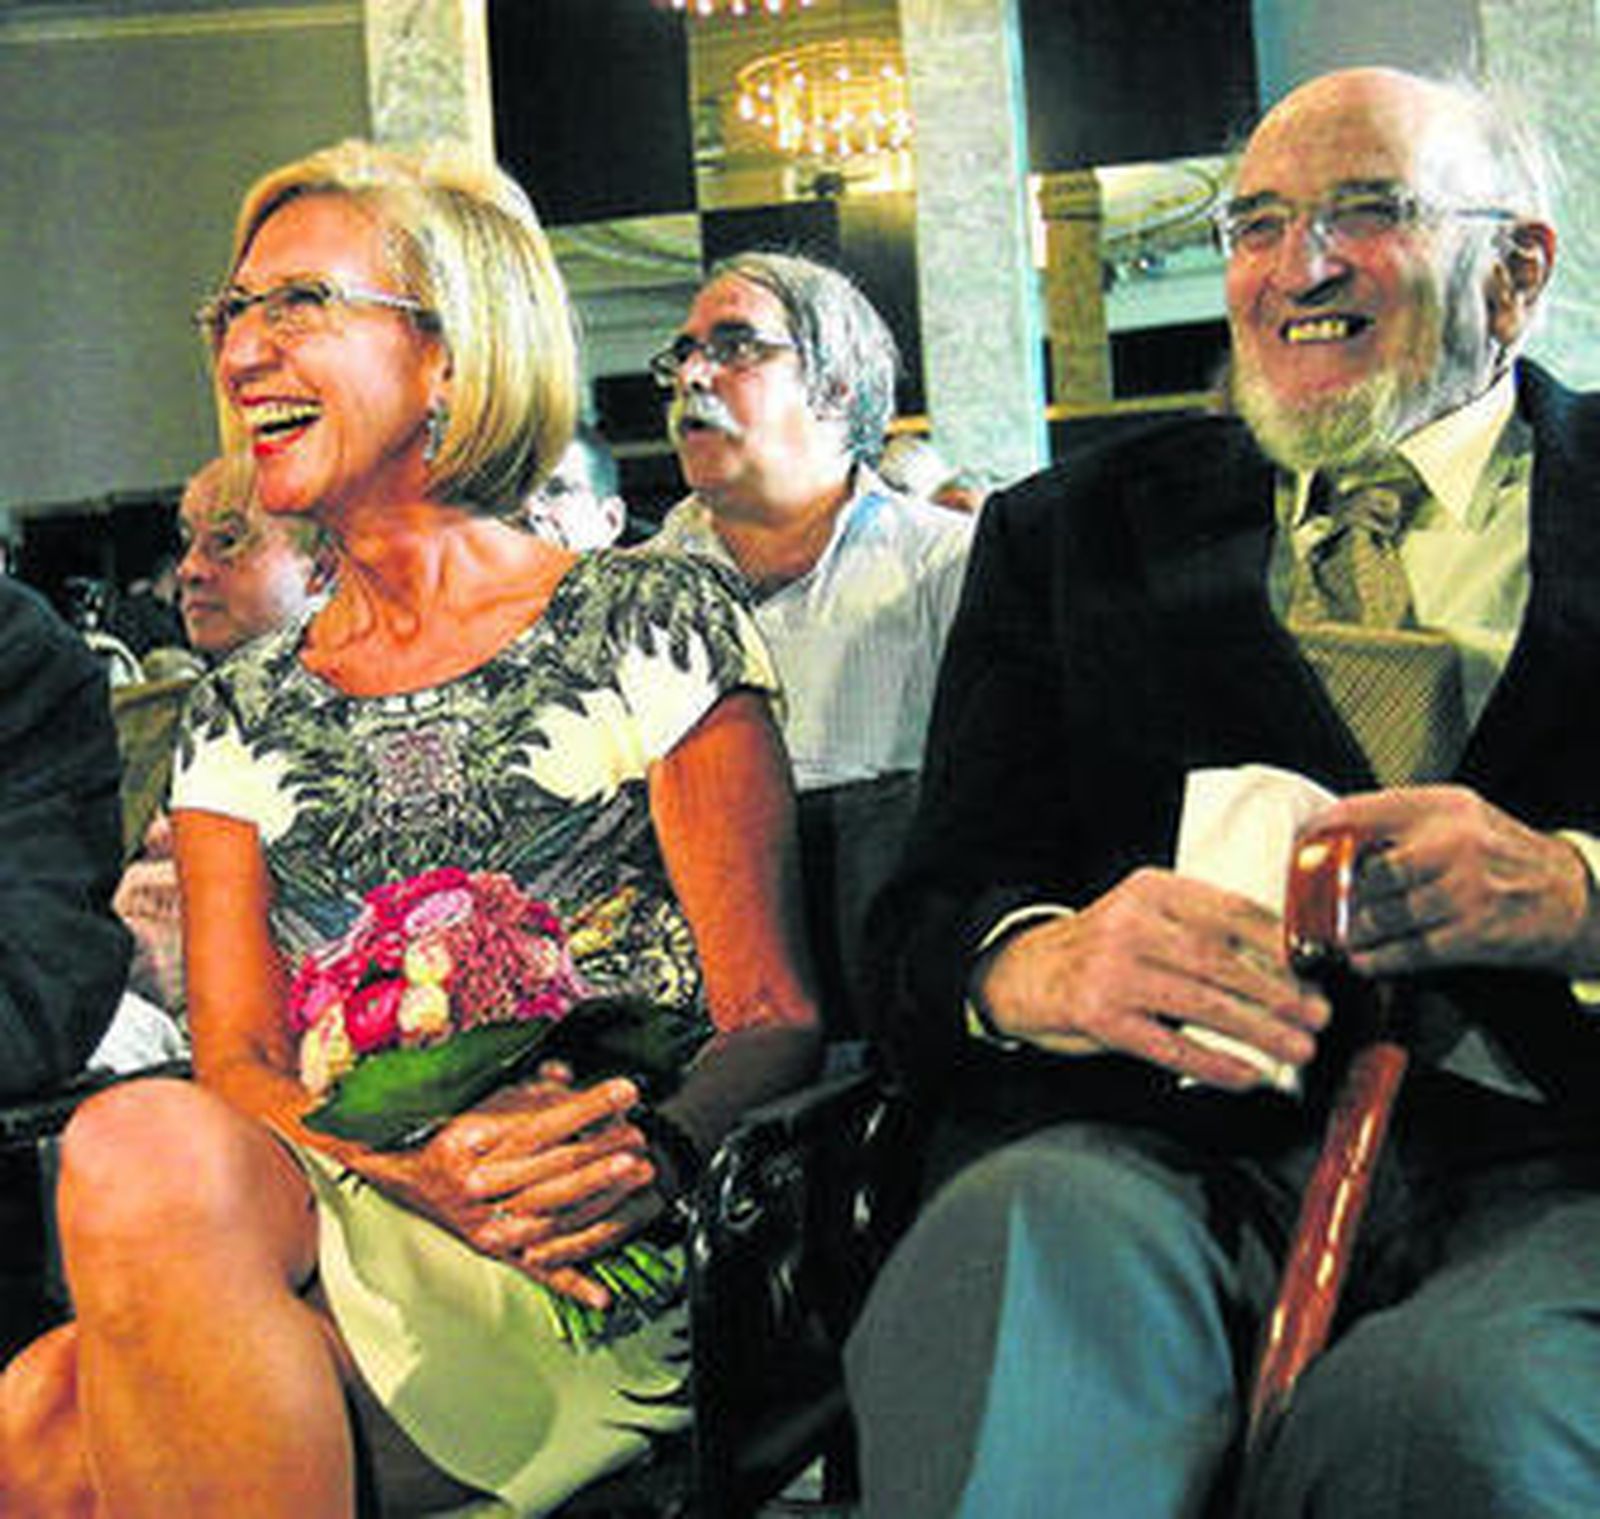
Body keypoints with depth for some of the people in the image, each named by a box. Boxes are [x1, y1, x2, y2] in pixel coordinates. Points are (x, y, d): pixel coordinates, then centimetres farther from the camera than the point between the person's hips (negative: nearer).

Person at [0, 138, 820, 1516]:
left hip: (610, 1269, -2)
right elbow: (238, 1063, 8)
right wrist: (411, 1168, -15)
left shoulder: (654, 624, 6)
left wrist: (654, 1157, -22)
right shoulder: (239, 716, 19)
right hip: (343, 1230, 2)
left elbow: (773, 1014, 1)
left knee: (138, 1148, -30)